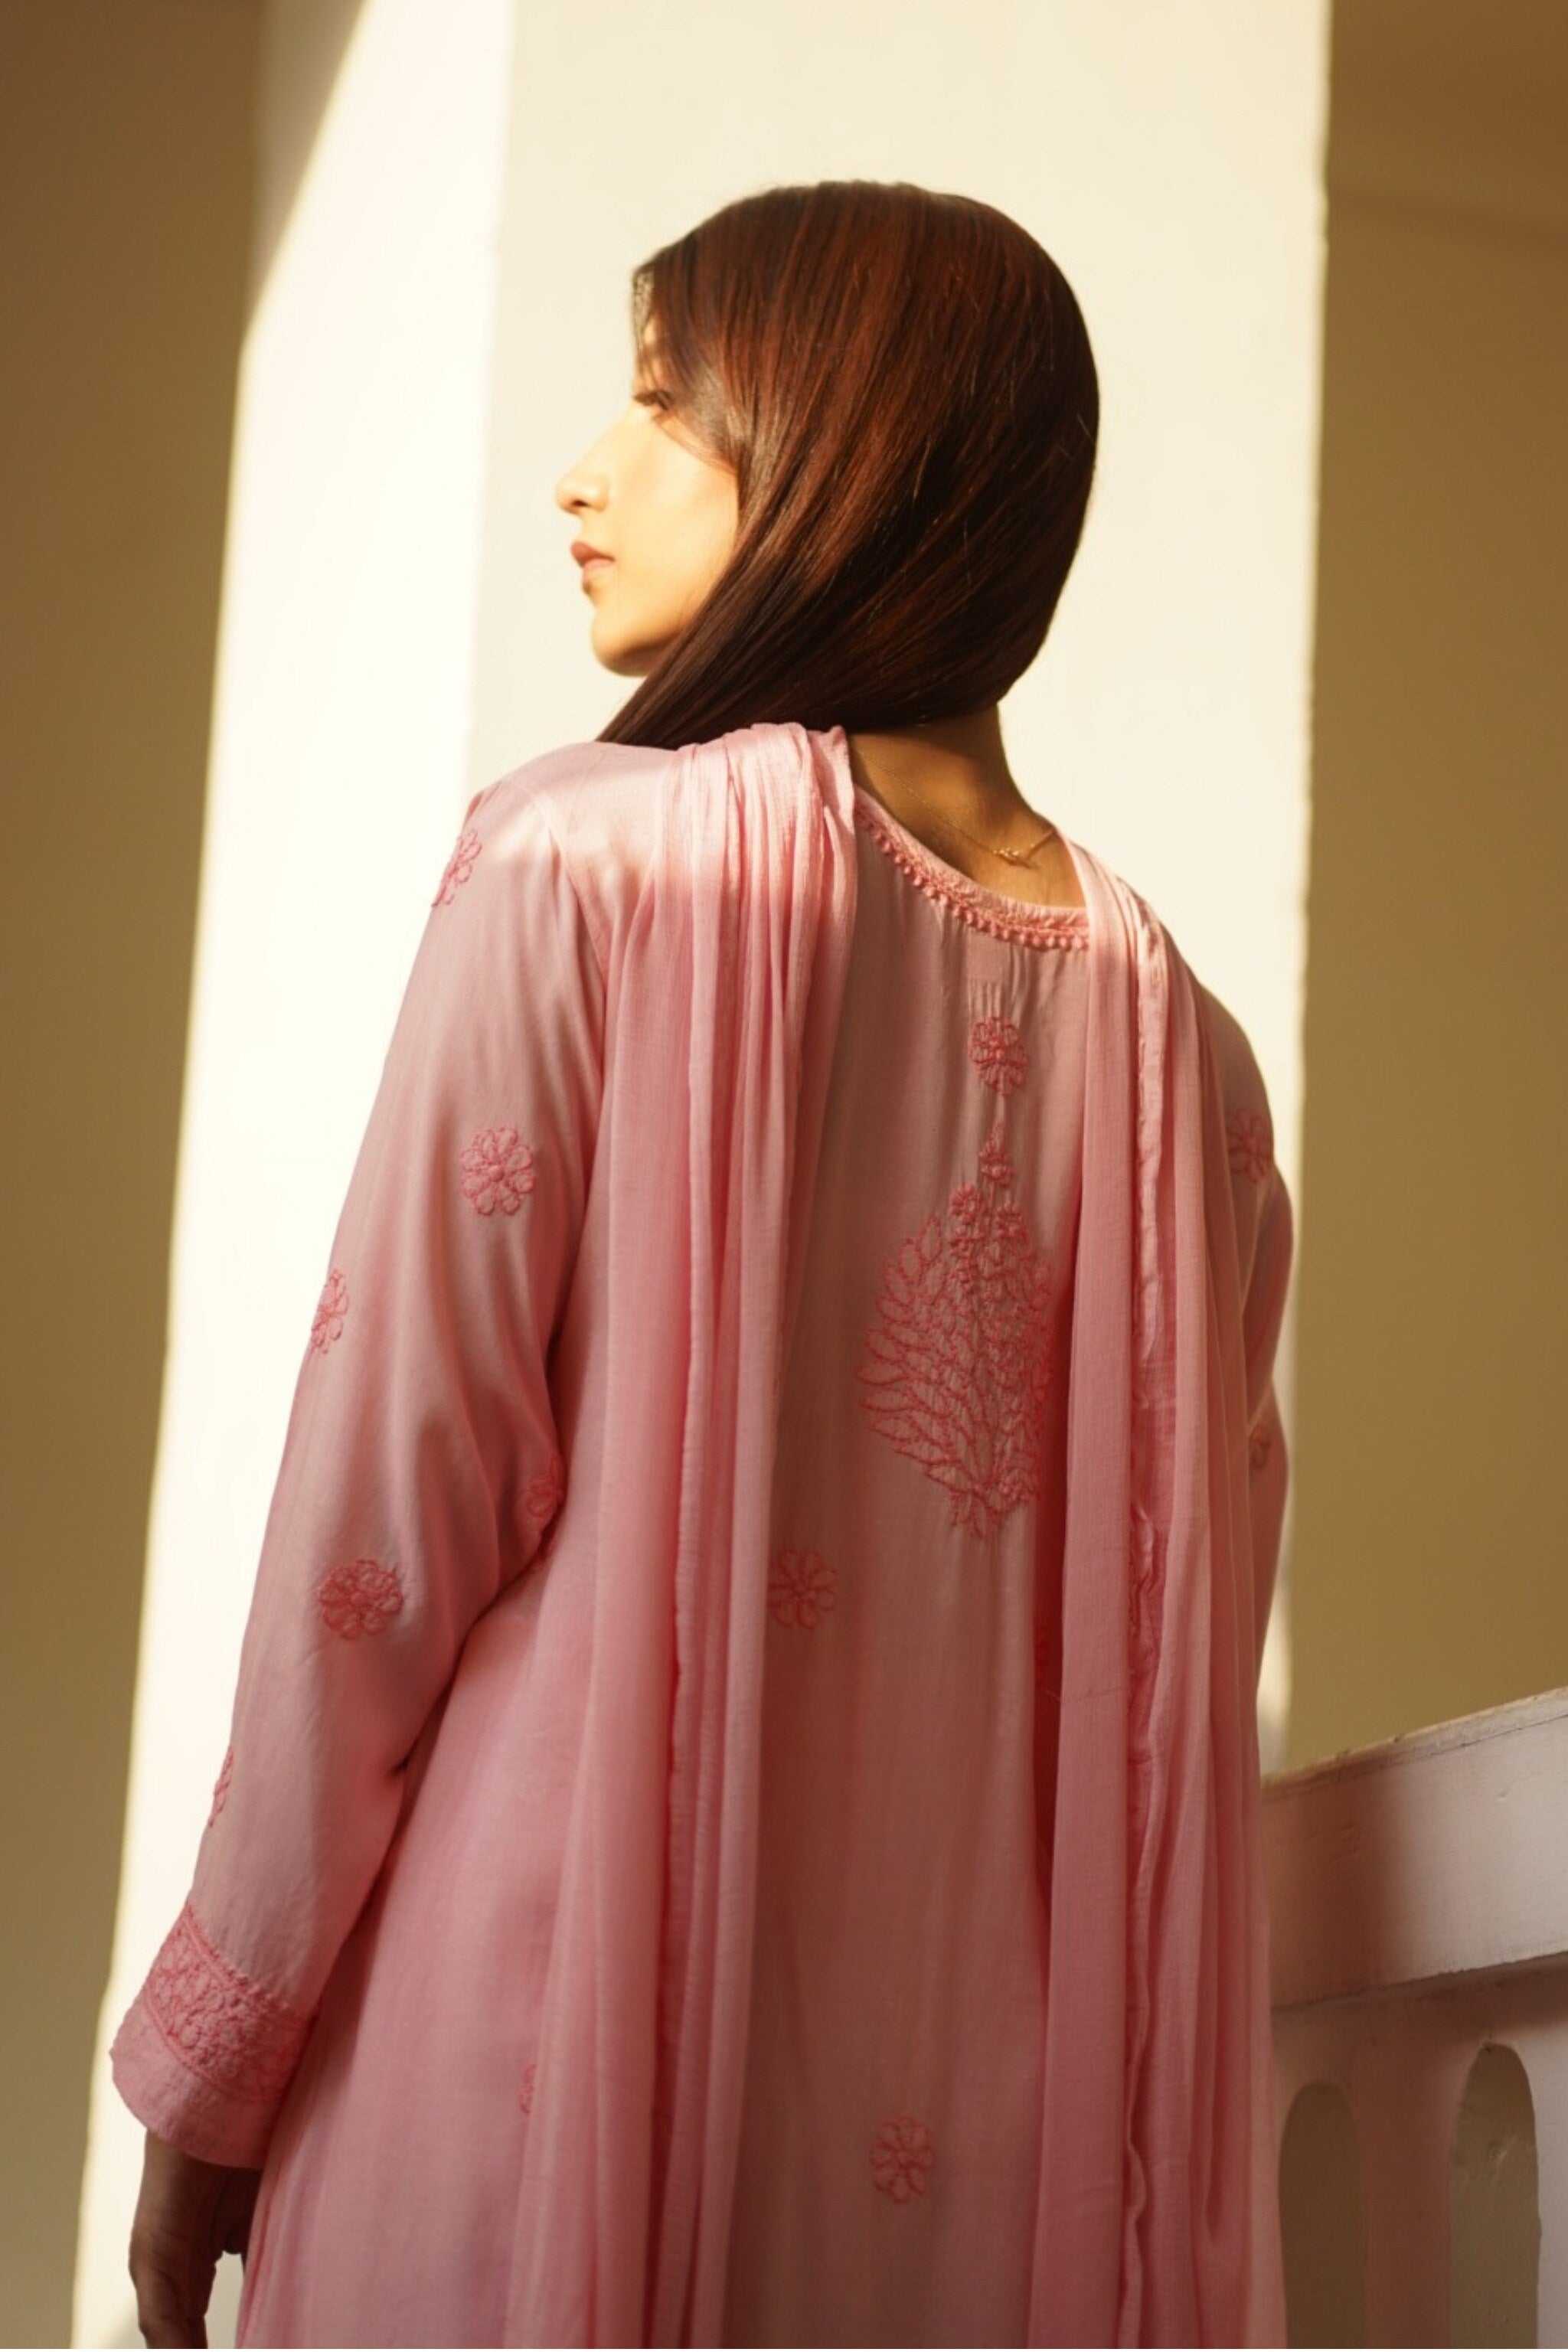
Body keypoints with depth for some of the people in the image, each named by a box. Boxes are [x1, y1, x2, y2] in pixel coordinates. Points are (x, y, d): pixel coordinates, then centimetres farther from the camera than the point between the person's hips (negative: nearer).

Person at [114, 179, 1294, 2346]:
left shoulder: (587, 865, -7)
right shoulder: (1181, 1036, 6)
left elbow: (391, 1514, -9)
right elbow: (1197, 1630, 9)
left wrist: (209, 2076, 0)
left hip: (565, 2068, -5)